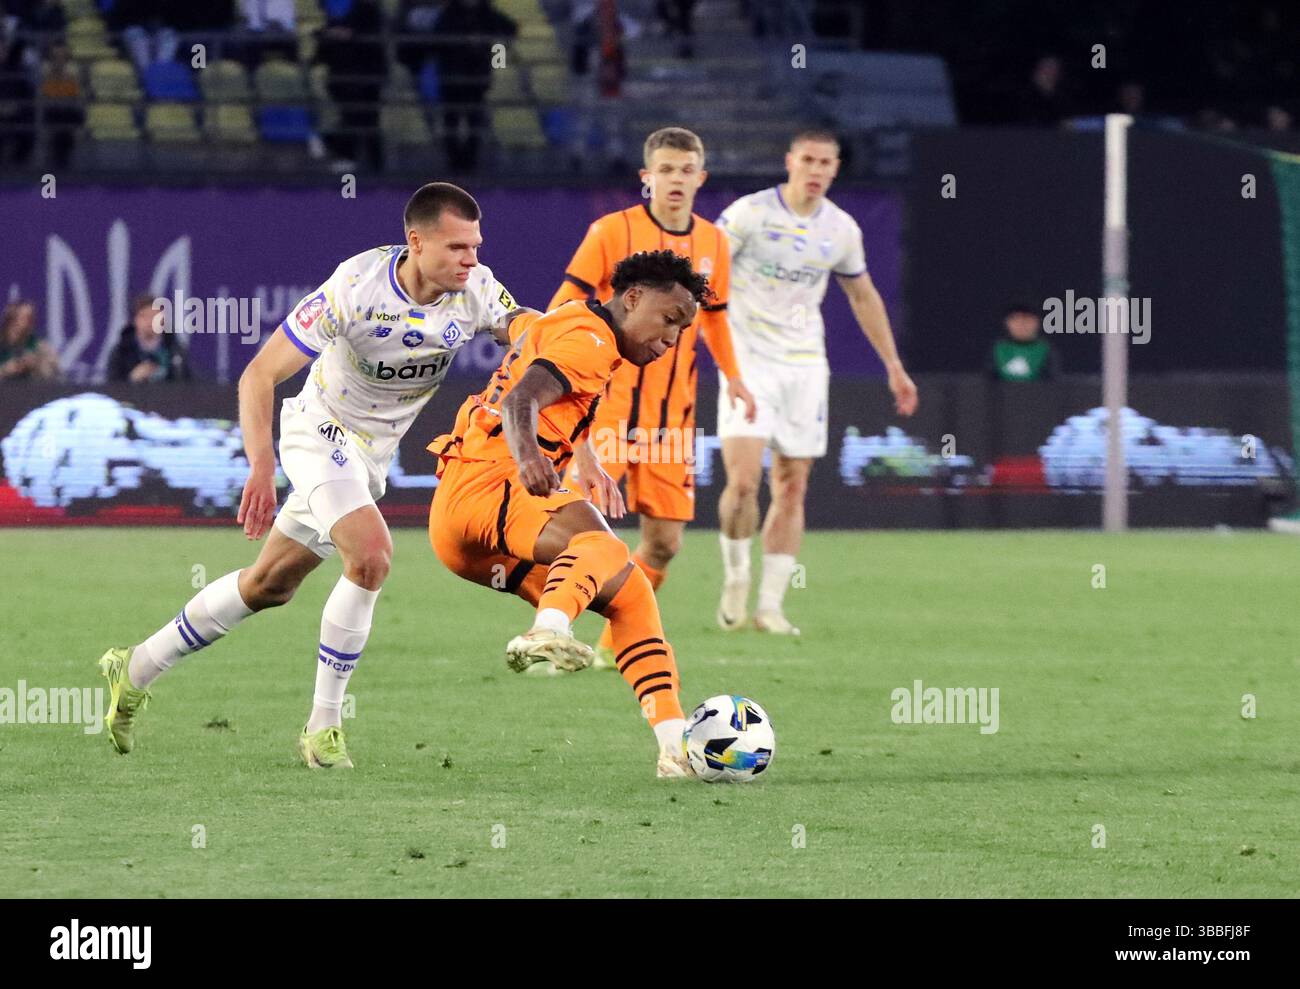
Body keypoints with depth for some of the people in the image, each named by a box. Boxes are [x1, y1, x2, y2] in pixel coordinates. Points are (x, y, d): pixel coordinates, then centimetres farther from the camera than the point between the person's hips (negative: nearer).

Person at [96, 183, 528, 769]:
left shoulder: (476, 290, -14)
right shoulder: (357, 286, -28)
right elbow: (260, 375, -26)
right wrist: (261, 468, -36)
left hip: (372, 455, 6)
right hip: (321, 430, -6)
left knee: (271, 584, 15)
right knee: (371, 554, -27)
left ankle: (136, 670, 32)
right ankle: (322, 729, -16)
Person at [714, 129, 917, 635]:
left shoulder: (841, 229, 4)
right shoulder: (749, 213, -9)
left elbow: (863, 296, 18)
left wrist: (893, 367, 19)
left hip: (804, 366, 4)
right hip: (747, 364, -4)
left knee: (792, 488, 1)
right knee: (742, 481, -16)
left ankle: (770, 605, 7)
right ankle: (736, 575, 9)